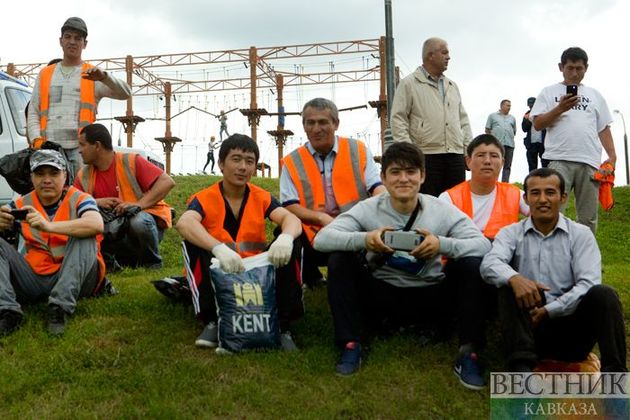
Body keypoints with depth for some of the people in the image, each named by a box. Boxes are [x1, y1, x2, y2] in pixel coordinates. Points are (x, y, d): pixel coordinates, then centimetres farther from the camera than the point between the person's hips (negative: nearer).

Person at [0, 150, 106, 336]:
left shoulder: (78, 199, -5)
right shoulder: (22, 204, 7)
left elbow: (97, 225, -26)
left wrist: (48, 226, -36)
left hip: (74, 278, -3)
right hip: (33, 280, 3)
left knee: (83, 237, -25)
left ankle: (60, 307, -32)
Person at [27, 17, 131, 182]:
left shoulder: (93, 77, 11)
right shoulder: (45, 74, 21)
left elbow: (125, 93, -4)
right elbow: (33, 112, 17)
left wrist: (104, 77, -23)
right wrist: (37, 140, -1)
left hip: (81, 149, -2)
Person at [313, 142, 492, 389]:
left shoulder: (441, 210, -8)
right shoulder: (369, 209, -8)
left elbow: (484, 245, -18)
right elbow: (321, 239, -19)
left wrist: (442, 245, -38)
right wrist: (364, 239, -39)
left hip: (430, 298, 0)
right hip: (381, 297, 0)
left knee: (473, 264, -22)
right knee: (339, 259, -20)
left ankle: (468, 353, -16)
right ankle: (351, 345, -14)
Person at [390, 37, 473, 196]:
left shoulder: (452, 86, 21)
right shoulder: (409, 84, 2)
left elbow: (463, 120, 22)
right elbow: (398, 119, -4)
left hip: (456, 156, 6)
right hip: (426, 156, -6)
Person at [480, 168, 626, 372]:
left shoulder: (581, 234, 6)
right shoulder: (512, 233, 7)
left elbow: (589, 284, -8)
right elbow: (490, 264, -15)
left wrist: (549, 311, -20)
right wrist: (514, 278, -37)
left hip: (570, 321, 0)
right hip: (529, 327, 0)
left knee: (604, 294, -24)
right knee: (510, 285, -25)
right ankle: (521, 366, -33)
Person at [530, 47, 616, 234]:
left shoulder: (594, 95, 20)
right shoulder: (549, 92, 11)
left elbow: (604, 128, 18)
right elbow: (537, 124, 3)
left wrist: (612, 156, 7)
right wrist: (560, 108, -10)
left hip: (590, 162, 3)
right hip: (559, 161, -3)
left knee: (588, 219, 5)